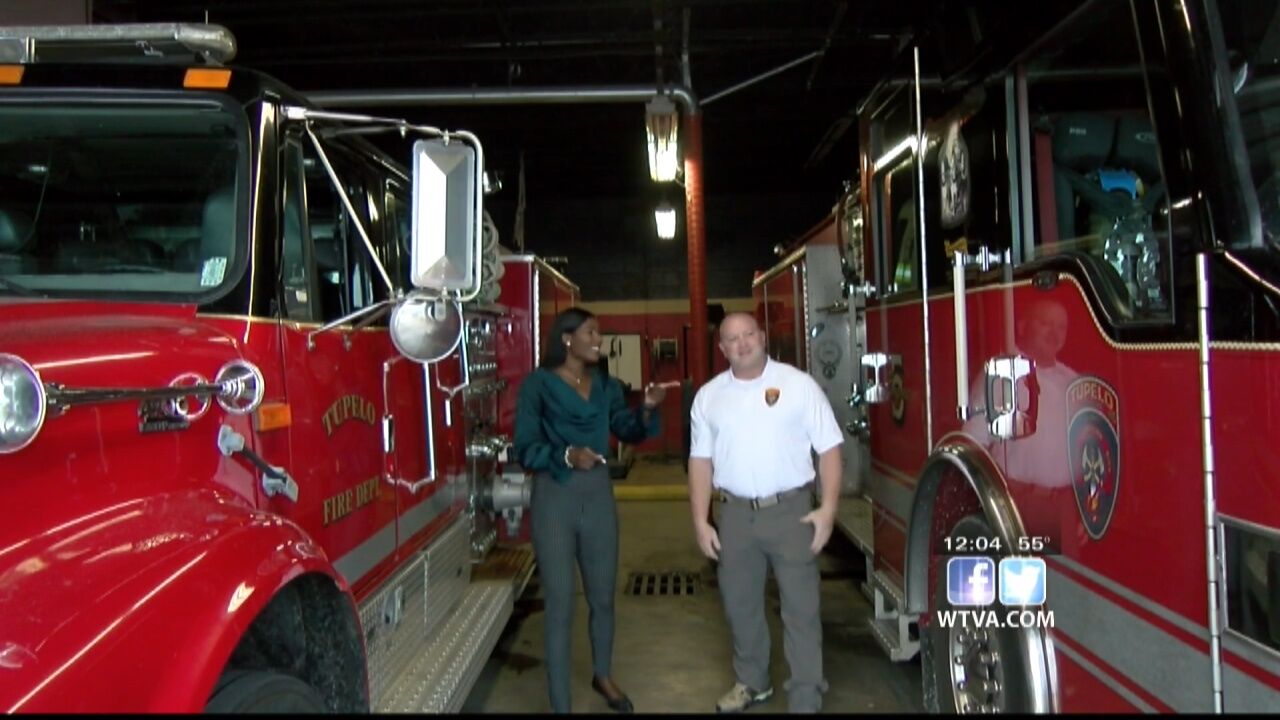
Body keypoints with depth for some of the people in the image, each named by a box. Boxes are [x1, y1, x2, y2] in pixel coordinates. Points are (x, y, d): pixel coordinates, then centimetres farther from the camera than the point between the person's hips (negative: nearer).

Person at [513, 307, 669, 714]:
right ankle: (559, 705, 12)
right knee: (560, 607, -1)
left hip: (599, 496, 5)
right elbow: (525, 449, -12)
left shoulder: (606, 385, 8)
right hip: (554, 498, -5)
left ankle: (602, 676, 42)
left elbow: (628, 431, 4)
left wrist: (647, 408, -14)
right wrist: (566, 455, -27)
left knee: (603, 598, 18)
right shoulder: (538, 384, -7)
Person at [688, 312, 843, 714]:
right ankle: (751, 681, 35)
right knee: (740, 603, 15)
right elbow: (701, 461, 8)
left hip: (790, 511, -3)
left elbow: (828, 447, -3)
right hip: (735, 514, 3)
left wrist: (828, 507, -10)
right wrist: (700, 521, 4)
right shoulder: (708, 396, 7)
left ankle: (806, 699, 12)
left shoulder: (798, 385, -2)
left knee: (800, 606, 1)